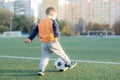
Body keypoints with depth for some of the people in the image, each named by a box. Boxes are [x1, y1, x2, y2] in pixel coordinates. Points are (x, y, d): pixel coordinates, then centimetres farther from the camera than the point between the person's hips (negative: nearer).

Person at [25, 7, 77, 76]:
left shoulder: (41, 22, 16)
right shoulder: (53, 21, -2)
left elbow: (35, 30, 17)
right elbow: (56, 29, -19)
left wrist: (30, 38, 19)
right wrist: (56, 37, -32)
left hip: (44, 43, 5)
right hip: (53, 42, -5)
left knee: (45, 57, 7)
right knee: (61, 53, 10)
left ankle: (41, 70, -8)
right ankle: (69, 64, 25)